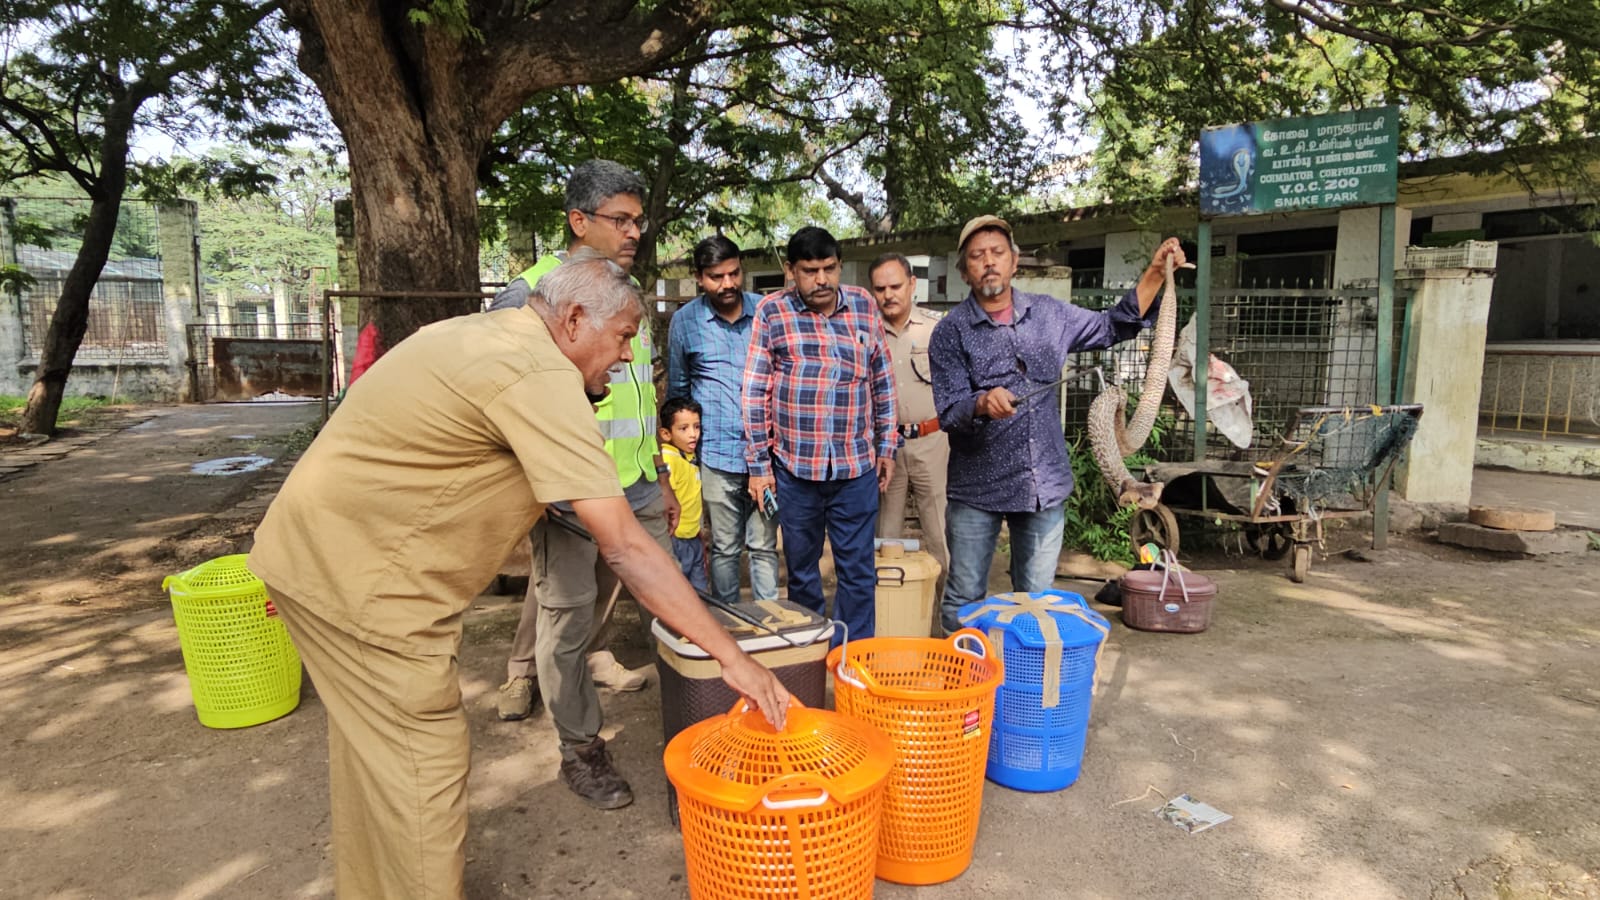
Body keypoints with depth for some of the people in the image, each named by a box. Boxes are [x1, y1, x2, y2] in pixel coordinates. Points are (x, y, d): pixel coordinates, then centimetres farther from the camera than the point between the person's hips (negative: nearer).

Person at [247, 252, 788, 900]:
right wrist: (731, 656, -21)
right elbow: (626, 548, -26)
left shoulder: (480, 333, 9)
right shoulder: (542, 377, -23)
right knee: (424, 770, -1)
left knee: (373, 749, 23)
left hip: (320, 550, 10)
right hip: (358, 579, -10)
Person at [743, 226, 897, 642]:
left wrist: (886, 447, 11)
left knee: (858, 571, 8)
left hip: (857, 467, 1)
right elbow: (755, 392, -2)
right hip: (794, 467, -1)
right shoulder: (772, 312, -2)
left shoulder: (864, 305, 5)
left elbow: (882, 382, 12)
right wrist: (759, 464, -3)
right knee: (801, 569, 14)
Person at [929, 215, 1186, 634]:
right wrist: (981, 404, -35)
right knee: (964, 602, 6)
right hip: (976, 489, -3)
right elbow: (948, 413, -13)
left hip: (1044, 484, 3)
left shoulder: (1048, 314, 6)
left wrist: (1155, 273, 5)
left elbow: (1113, 327, 17)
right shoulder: (951, 332, -6)